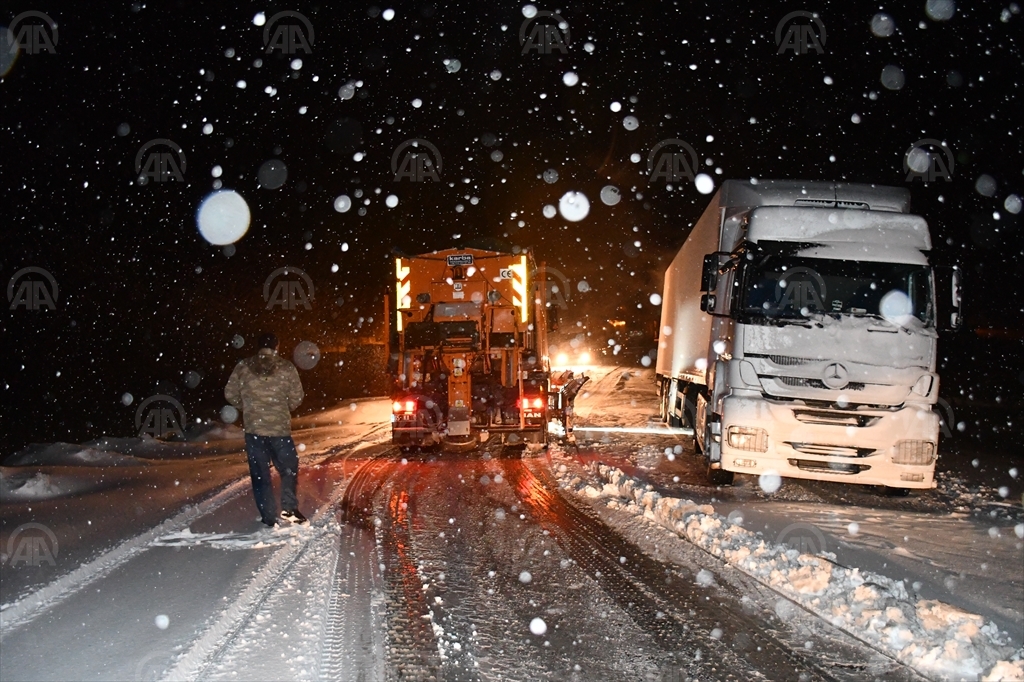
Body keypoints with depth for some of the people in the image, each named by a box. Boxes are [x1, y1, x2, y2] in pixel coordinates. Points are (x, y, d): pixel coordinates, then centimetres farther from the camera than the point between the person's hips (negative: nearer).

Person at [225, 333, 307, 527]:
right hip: (280, 428, -1)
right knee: (288, 469, 16)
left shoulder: (243, 367, 1)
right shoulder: (287, 368, -4)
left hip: (253, 428, 1)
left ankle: (269, 518, 7)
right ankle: (288, 507, 3)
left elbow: (230, 394, 4)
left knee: (260, 474, 8)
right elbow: (297, 397, -1)